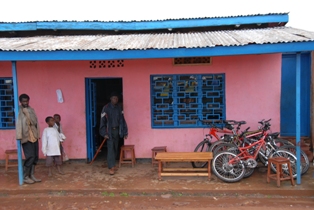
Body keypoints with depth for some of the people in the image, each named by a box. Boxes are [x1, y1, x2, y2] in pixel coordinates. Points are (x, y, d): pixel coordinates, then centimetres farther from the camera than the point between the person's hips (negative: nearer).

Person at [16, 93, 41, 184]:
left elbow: (35, 122, 2)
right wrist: (19, 136, -22)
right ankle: (25, 177, 5)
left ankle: (32, 175, 18)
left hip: (34, 137, 6)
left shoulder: (31, 110, 11)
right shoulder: (19, 111, -5)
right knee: (30, 157, -9)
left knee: (35, 157, 7)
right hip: (26, 137, -6)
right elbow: (18, 124, -14)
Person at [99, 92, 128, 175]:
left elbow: (122, 120, 8)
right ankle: (111, 167, -9)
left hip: (117, 130, 5)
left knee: (115, 148, 11)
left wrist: (125, 132, 4)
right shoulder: (106, 108, -7)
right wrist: (104, 133, -14)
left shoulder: (119, 108, 6)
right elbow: (102, 121, -8)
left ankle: (113, 164, 24)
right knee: (110, 148, -9)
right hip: (109, 131, -5)